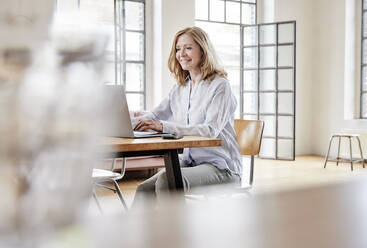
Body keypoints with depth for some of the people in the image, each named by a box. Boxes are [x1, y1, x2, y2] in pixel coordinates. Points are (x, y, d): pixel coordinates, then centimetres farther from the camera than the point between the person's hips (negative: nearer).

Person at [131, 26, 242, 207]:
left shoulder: (220, 86, -7)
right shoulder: (180, 89, 16)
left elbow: (211, 130, -21)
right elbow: (154, 116, 12)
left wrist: (163, 127, -31)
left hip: (220, 167, -6)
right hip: (188, 163, 6)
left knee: (166, 180, -33)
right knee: (144, 190, -21)